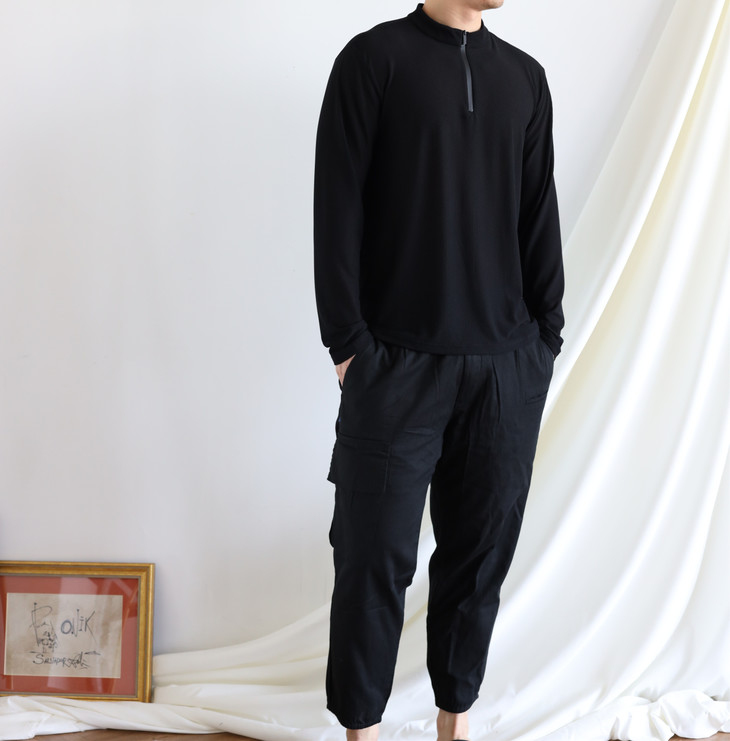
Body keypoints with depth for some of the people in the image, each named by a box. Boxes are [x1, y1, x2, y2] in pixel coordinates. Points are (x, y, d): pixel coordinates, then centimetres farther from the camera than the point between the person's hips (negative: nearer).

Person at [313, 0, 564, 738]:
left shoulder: (525, 77, 12)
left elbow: (539, 220, 13)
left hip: (508, 368, 4)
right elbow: (337, 209, -5)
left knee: (481, 553, 9)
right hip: (399, 364, -4)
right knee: (375, 556, 1)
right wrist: (346, 343, -9)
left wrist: (546, 340, 7)